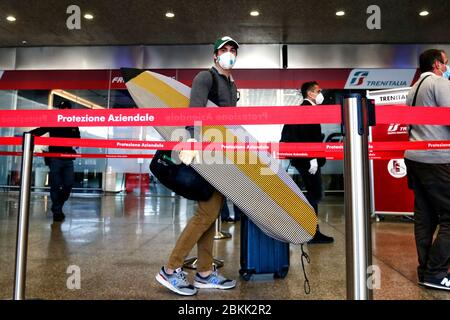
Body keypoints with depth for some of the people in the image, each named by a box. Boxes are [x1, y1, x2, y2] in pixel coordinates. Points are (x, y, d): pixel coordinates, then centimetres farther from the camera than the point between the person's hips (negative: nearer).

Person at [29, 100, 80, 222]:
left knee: (68, 185, 1)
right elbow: (40, 130, -8)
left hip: (68, 159, 3)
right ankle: (57, 212, 6)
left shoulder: (74, 125, 12)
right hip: (55, 158, -3)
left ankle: (58, 207, 22)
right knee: (56, 186, -2)